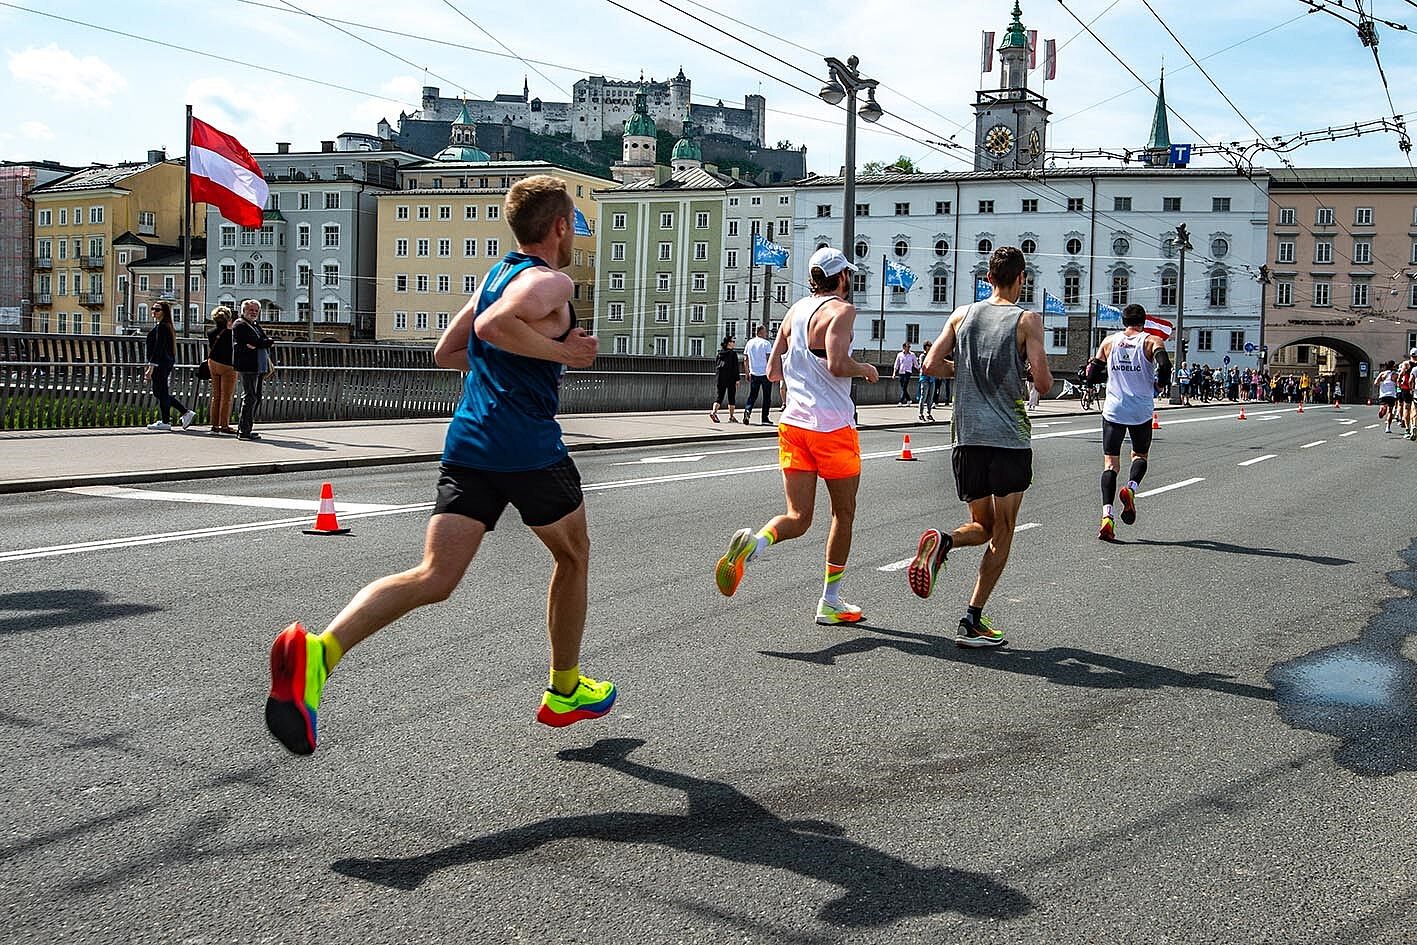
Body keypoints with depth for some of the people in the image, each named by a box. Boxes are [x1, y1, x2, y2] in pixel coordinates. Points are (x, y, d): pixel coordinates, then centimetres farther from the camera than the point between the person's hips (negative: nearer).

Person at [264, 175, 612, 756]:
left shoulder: (495, 277, 22)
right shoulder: (551, 282, -5)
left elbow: (447, 352, 29)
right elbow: (495, 325, -24)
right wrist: (562, 351, -13)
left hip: (467, 446, 6)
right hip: (529, 449, -6)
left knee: (433, 578, -6)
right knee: (572, 556, 19)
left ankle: (320, 651, -31)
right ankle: (565, 693, 30)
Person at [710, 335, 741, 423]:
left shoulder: (719, 353, 8)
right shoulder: (733, 354, -9)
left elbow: (715, 366, 12)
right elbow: (735, 367, -10)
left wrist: (717, 376, 20)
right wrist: (737, 379, -6)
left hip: (720, 378, 5)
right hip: (730, 378, -5)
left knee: (719, 395, 7)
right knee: (731, 396, 5)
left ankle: (714, 411, -16)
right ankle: (731, 417, 8)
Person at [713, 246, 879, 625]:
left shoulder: (794, 311, 13)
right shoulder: (841, 310, -8)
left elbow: (773, 371, 16)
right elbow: (838, 364, -22)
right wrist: (865, 369, -2)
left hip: (793, 423, 6)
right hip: (832, 426, -6)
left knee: (798, 518, 6)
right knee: (844, 512, 13)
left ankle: (753, 541, -27)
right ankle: (830, 602, 19)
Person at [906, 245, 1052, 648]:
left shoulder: (962, 314, 8)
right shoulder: (1027, 320, -3)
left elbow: (931, 365, 2)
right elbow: (1043, 382, -11)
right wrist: (1047, 379, 13)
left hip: (967, 436, 4)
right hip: (1009, 438, -4)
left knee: (983, 525, 19)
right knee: (1002, 532, 7)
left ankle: (943, 541, -15)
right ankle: (972, 621, 0)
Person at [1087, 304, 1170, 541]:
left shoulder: (1109, 341, 6)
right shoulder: (1151, 341, -1)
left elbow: (1091, 373, 10)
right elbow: (1165, 365, -18)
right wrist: (1158, 385, 0)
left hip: (1113, 410, 1)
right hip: (1141, 412, -1)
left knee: (1110, 463, 2)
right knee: (1140, 455, 21)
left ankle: (1107, 515, -15)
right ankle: (1131, 488, -10)